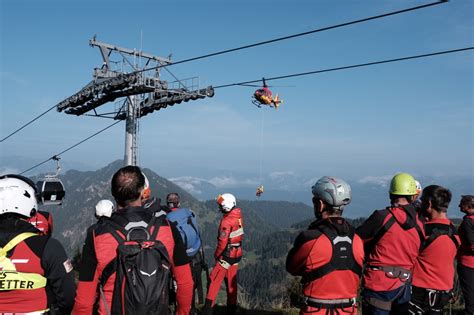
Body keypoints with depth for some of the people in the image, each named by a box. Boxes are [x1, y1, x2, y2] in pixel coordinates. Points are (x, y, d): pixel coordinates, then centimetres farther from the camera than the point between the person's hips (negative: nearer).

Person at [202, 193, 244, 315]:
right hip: (237, 254, 8)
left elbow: (223, 242, -22)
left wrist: (216, 254, -8)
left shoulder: (226, 221, -21)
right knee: (231, 282, 16)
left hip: (227, 255, -8)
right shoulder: (238, 217, 2)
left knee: (214, 280, 1)